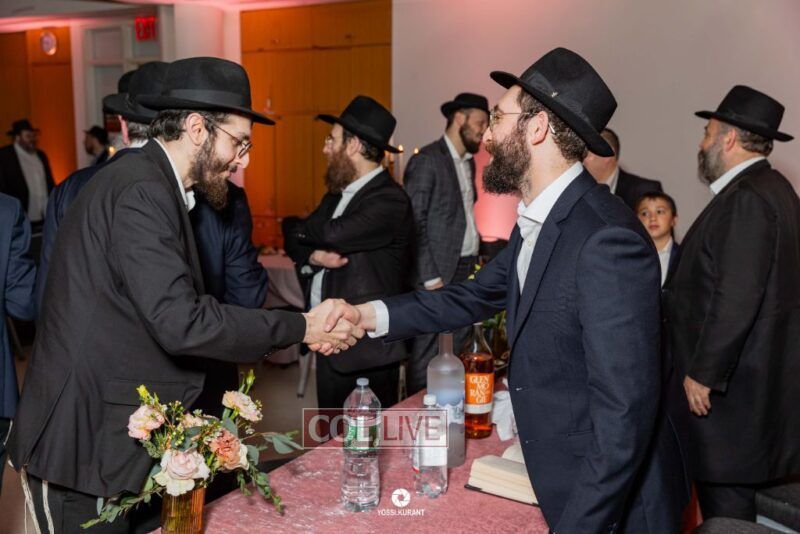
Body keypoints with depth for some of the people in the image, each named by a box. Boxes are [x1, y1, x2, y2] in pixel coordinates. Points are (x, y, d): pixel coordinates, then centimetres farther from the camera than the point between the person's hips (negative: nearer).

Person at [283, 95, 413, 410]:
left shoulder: (390, 200, -16)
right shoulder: (337, 193, 12)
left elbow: (335, 234, -27)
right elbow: (295, 241, 13)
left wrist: (294, 228, -5)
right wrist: (313, 256, -12)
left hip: (367, 350, -8)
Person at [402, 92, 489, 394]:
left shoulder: (469, 162, 17)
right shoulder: (426, 161, -9)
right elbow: (414, 224, -13)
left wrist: (476, 258, 11)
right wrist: (430, 279, -16)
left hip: (465, 271, 8)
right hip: (438, 274, -8)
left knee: (456, 355, 12)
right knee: (426, 356, -2)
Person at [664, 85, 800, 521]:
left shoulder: (745, 199, -19)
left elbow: (735, 300, -24)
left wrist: (702, 374, -17)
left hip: (733, 388, -10)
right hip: (763, 382, 10)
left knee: (725, 503, 1)